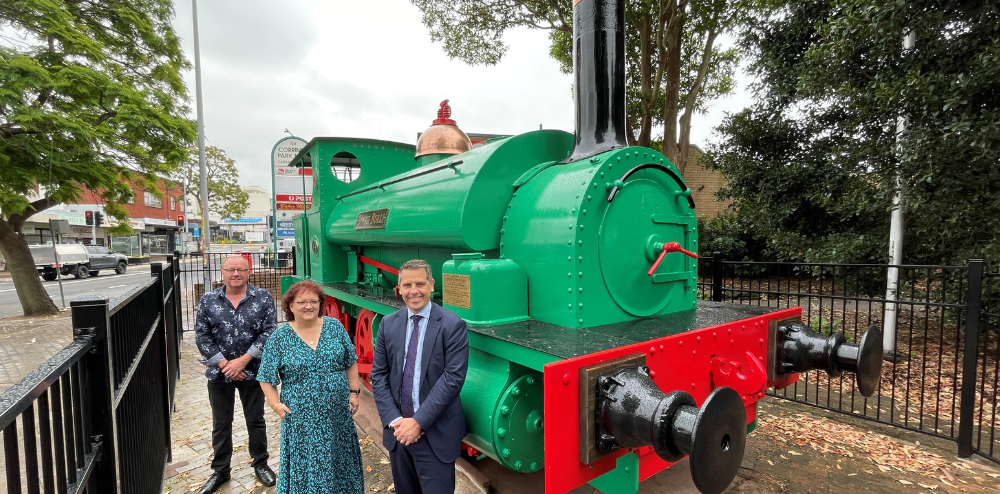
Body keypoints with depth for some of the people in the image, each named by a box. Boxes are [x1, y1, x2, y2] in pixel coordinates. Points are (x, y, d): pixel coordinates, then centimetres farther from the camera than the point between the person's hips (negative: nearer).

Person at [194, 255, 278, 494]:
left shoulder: (263, 298, -8)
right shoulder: (208, 300, -2)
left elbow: (268, 332, -11)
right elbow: (201, 336, -3)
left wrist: (242, 361, -16)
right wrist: (224, 364, -11)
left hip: (252, 371, -1)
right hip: (219, 373, 2)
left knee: (255, 421, 13)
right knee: (221, 425, 15)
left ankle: (261, 464, 31)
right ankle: (220, 471, 33)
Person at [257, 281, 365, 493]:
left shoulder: (335, 327, -2)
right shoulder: (279, 338, -6)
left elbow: (351, 363, 3)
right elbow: (266, 378, 0)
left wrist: (354, 392, -1)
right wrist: (275, 404, -11)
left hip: (338, 412, 2)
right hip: (301, 417, -2)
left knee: (340, 459, 17)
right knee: (305, 464, 9)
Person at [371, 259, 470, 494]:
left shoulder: (452, 325, -12)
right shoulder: (389, 324, 2)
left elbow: (453, 378, -16)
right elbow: (378, 375, 3)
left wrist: (419, 421, -16)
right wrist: (394, 420, -7)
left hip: (436, 433, -4)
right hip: (398, 430, 4)